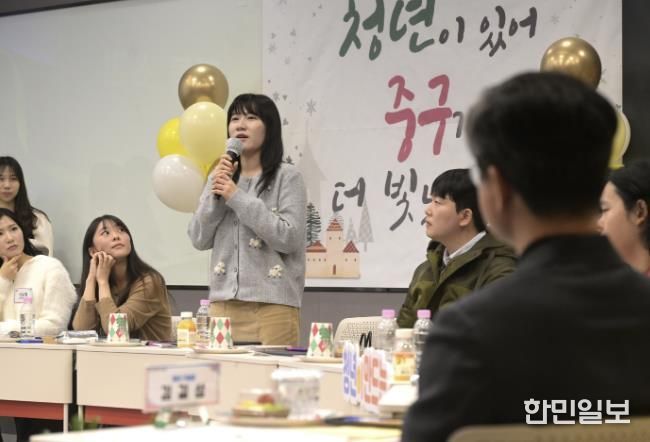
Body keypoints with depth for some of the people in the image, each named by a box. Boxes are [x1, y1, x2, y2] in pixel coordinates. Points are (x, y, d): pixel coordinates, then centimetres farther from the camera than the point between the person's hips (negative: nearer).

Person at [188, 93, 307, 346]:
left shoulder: (287, 177, -1)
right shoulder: (221, 177, 13)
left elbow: (289, 239, -12)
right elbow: (199, 240, 9)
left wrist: (239, 198, -12)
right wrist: (214, 194, -5)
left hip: (272, 305, -4)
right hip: (223, 303, 4)